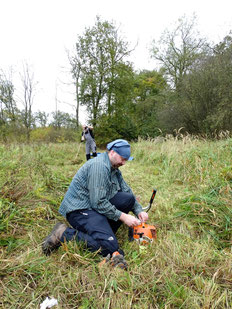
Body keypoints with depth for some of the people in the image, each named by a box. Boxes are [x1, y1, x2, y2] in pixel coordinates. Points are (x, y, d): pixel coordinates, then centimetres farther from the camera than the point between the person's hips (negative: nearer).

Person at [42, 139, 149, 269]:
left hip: (98, 204, 10)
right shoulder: (99, 166, -21)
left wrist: (139, 210, 1)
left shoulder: (114, 168, 12)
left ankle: (105, 230, 0)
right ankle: (64, 234, -9)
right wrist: (123, 217, -17)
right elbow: (99, 203, -23)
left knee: (129, 198, -4)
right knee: (109, 246, -23)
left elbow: (127, 190, 14)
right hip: (79, 210, -10)